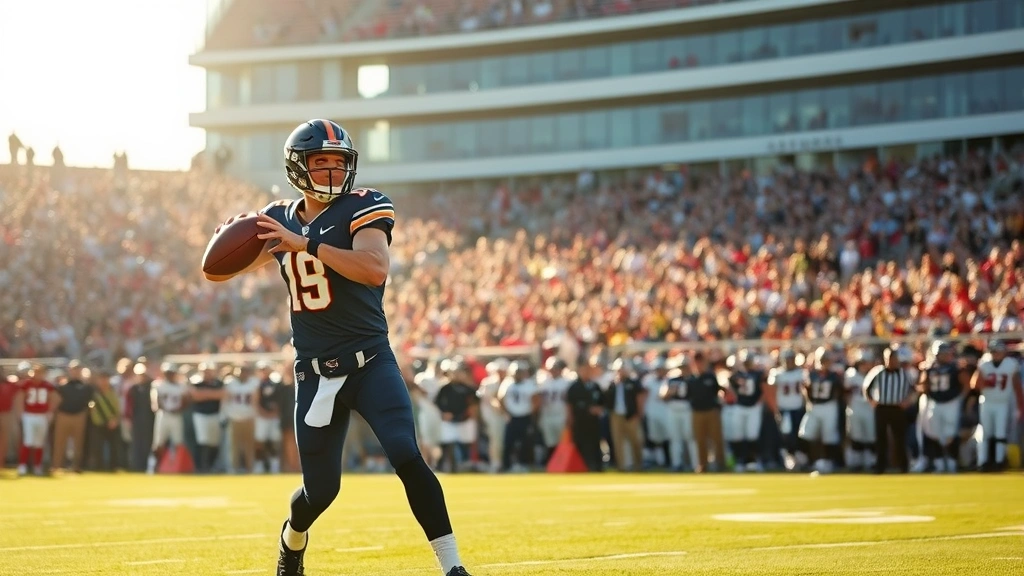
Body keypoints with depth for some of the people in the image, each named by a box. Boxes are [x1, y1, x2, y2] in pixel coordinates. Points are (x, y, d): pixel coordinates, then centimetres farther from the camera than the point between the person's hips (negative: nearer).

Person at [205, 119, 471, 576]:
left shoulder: (361, 208, -7)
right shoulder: (280, 220, 6)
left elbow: (376, 269, -26)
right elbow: (224, 268, 16)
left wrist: (306, 244, -29)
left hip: (370, 363, -3)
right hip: (314, 374, 3)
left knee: (406, 457, -22)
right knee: (320, 489, 7)